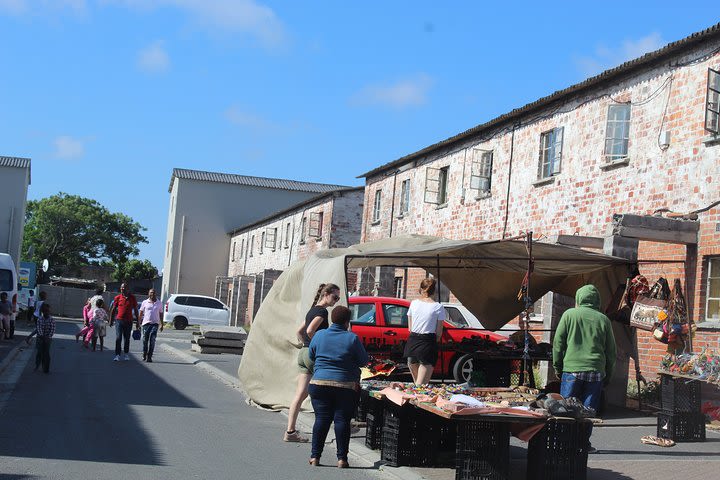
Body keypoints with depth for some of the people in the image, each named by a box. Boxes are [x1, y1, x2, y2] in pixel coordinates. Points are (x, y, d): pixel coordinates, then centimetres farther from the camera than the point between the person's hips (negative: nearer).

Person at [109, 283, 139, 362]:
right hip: (119, 320, 0)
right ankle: (117, 355, -7)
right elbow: (113, 309, 10)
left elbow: (135, 310, 8)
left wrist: (137, 322, 6)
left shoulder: (132, 297, 3)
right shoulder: (118, 298, 3)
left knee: (127, 339, 8)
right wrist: (111, 320, 8)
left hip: (129, 321, 1)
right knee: (118, 338, -8)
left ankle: (126, 354, 22)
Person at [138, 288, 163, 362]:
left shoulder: (159, 303, 10)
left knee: (152, 341, -9)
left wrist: (161, 324, 10)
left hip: (155, 323, 0)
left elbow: (160, 314, 14)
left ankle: (149, 357, -8)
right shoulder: (145, 302, 7)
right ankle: (144, 355, 21)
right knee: (145, 340, 5)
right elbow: (141, 313, 9)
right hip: (146, 323, 0)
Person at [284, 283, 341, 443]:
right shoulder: (322, 311, -10)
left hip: (303, 353, 9)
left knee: (300, 395, 5)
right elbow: (310, 331, -22)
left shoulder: (312, 310, 18)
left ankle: (290, 431, 3)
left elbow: (299, 332, 24)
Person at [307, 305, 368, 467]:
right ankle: (342, 458, 2)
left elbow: (311, 356, 15)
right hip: (346, 386, -2)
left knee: (321, 418, 5)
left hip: (319, 383, 2)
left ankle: (315, 456, 5)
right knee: (342, 419, 1)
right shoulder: (352, 338, -4)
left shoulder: (319, 335, 3)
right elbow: (364, 361, 2)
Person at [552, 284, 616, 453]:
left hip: (572, 368, -2)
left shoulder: (569, 314, 2)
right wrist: (608, 374, 17)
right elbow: (611, 350, 11)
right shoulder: (603, 319, 8)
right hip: (596, 371, 2)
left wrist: (557, 366, 10)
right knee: (588, 409, 7)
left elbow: (558, 342, 2)